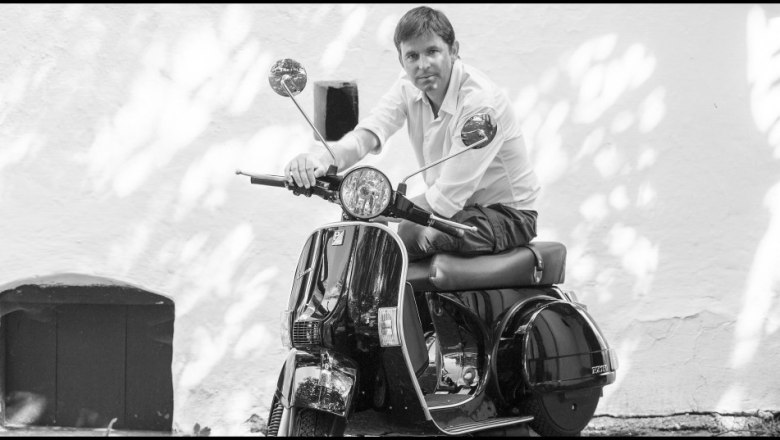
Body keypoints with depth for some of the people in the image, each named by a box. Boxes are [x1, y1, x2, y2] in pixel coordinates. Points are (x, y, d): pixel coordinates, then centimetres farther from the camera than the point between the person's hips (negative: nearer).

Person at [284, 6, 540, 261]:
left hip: (506, 214, -7)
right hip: (454, 206, 7)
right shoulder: (410, 86, -2)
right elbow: (368, 132, -19)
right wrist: (324, 161, -40)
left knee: (413, 234, -31)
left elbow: (447, 198, -27)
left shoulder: (482, 102, -26)